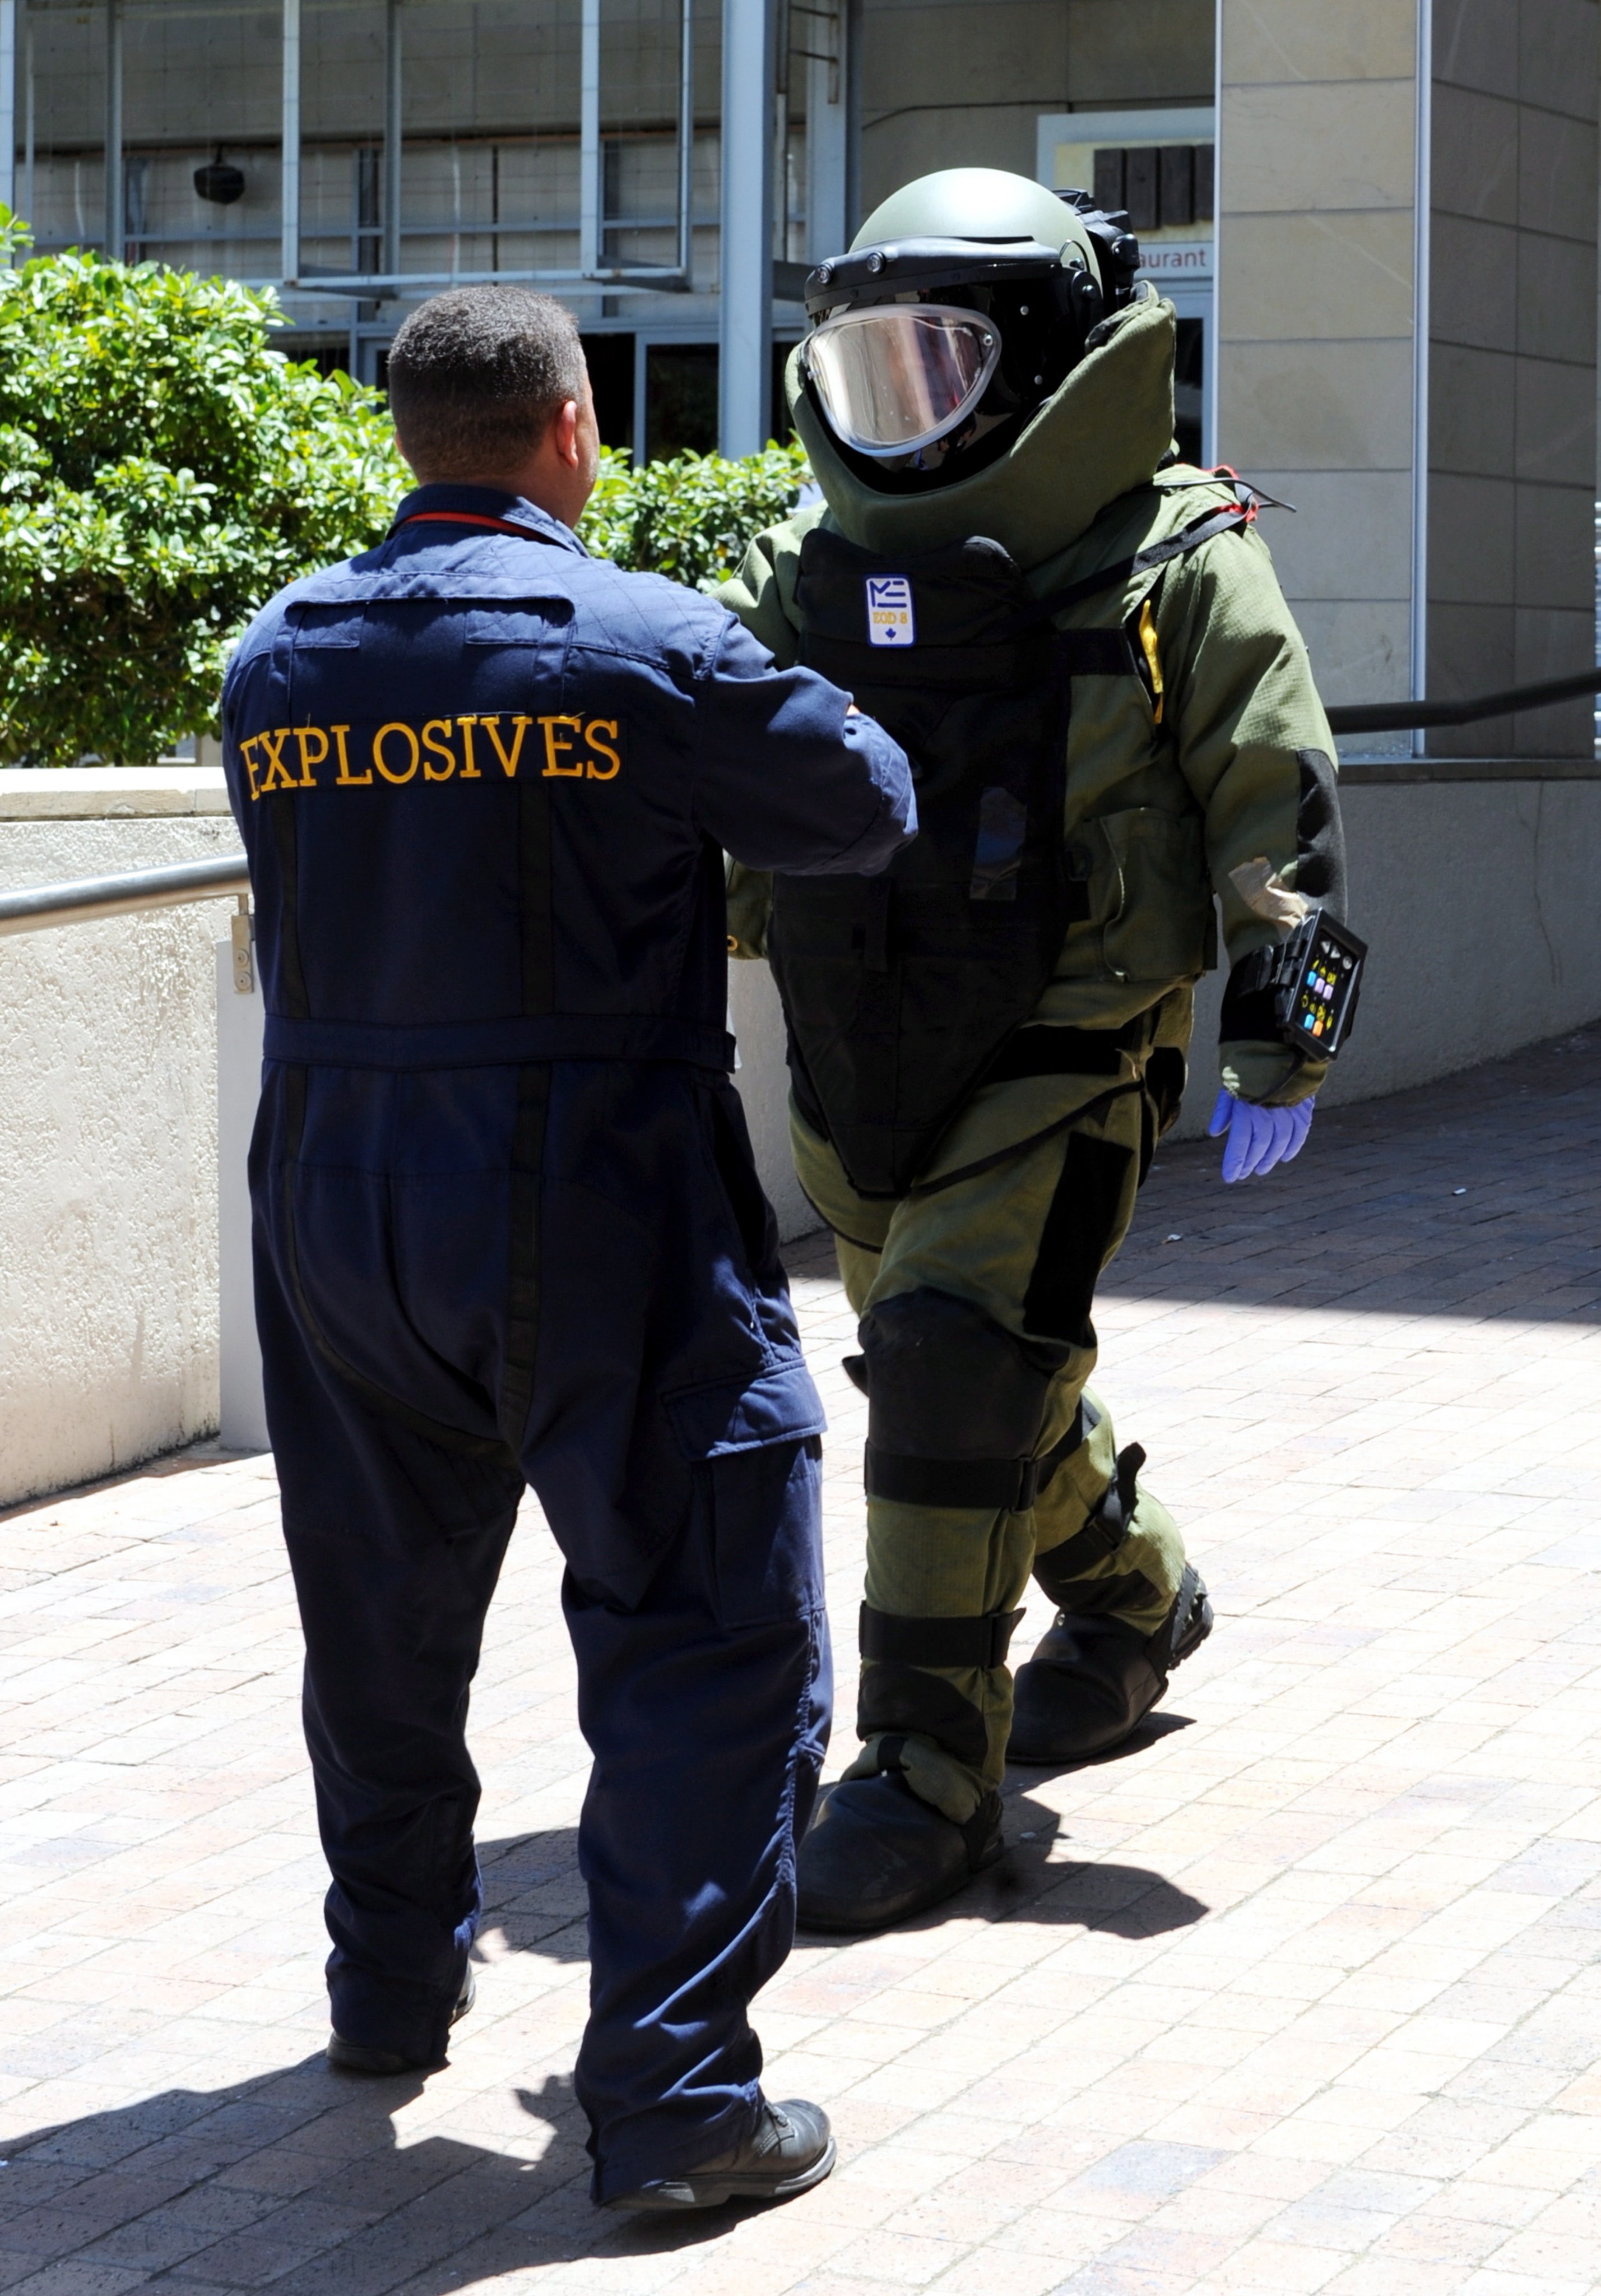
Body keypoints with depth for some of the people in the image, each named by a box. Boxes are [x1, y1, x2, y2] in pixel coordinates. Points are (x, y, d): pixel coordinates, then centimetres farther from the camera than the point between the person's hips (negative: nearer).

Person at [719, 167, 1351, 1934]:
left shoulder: (1173, 559, -7)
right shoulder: (820, 567, 8)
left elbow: (1275, 802, -7)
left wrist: (1278, 1039, -11)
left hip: (1060, 1060, -6)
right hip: (859, 1064, 6)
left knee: (961, 1370, -17)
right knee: (965, 1371, 18)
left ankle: (930, 1774, -9)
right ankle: (1133, 1605, 45)